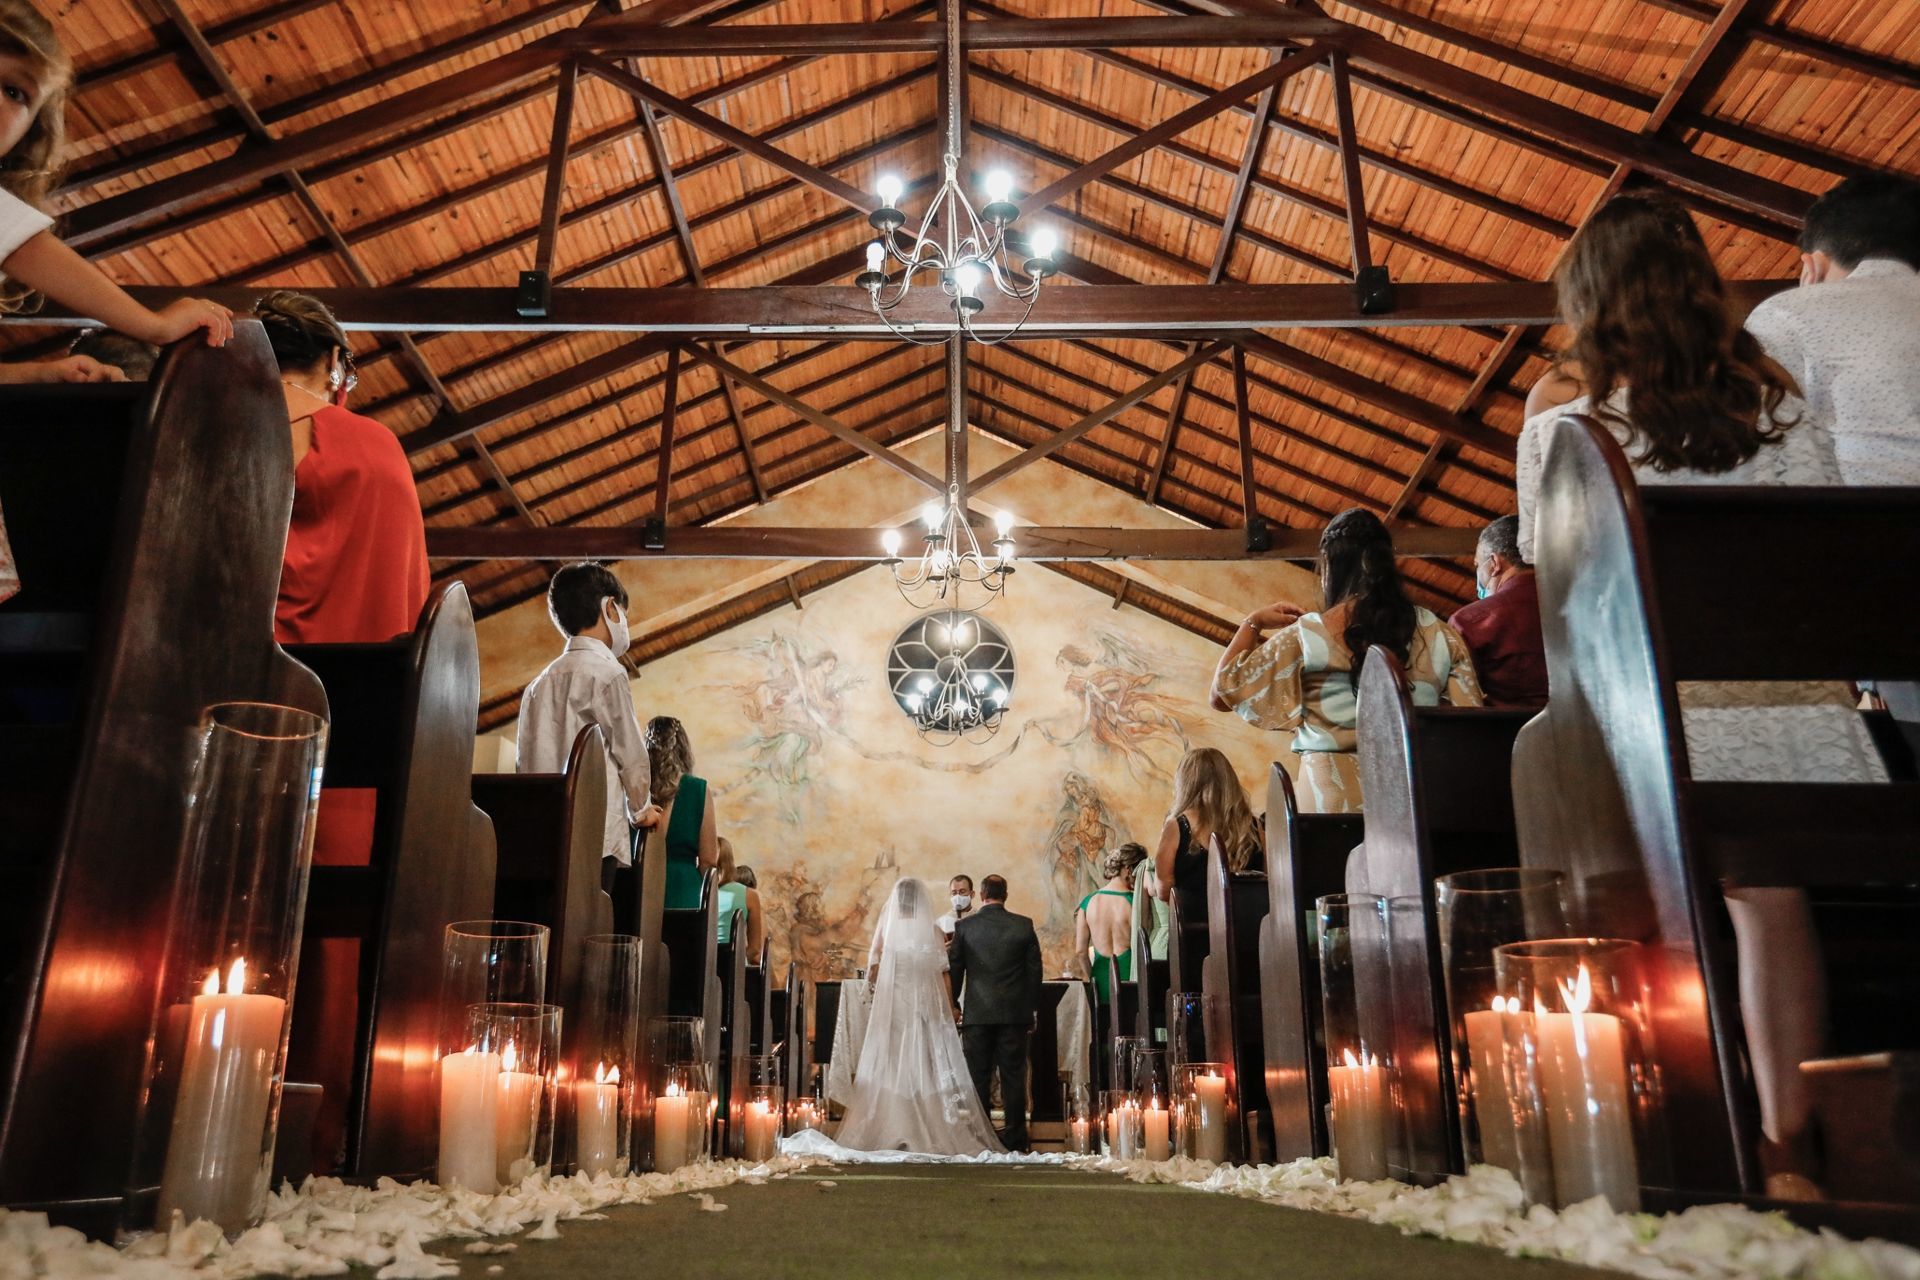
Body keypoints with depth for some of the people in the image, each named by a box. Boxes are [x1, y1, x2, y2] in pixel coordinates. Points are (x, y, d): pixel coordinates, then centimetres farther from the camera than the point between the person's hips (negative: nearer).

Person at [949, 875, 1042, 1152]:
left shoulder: (964, 926, -2)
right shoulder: (1024, 926, -1)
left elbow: (955, 971, 3)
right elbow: (1034, 970, 3)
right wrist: (1033, 1009, 11)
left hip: (977, 1014, 0)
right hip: (1015, 1014, 0)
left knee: (978, 1078, 6)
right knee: (1013, 1077, 6)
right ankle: (1016, 1141, 8)